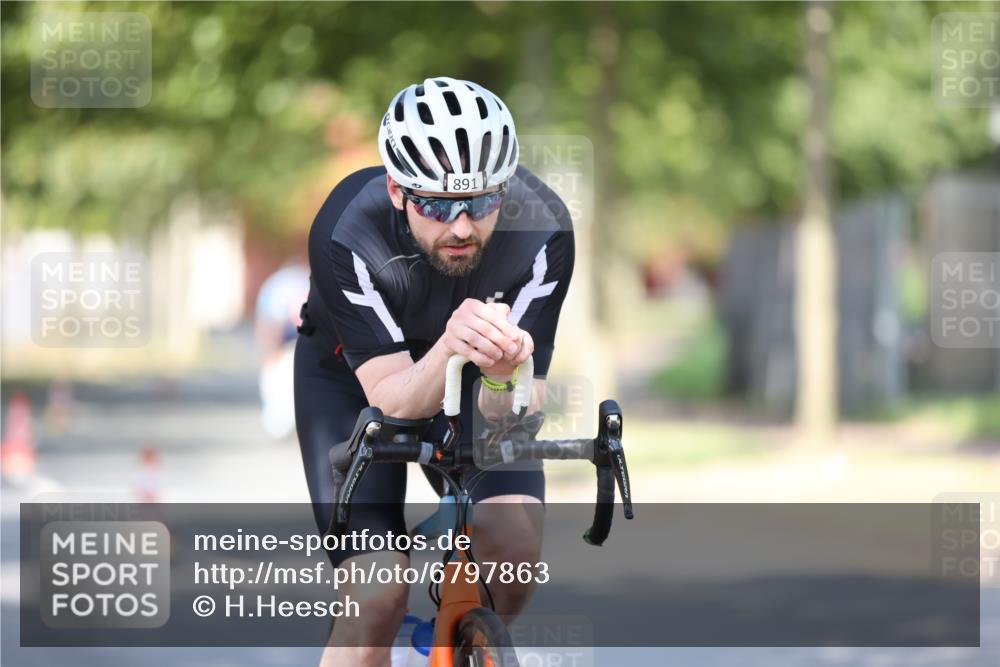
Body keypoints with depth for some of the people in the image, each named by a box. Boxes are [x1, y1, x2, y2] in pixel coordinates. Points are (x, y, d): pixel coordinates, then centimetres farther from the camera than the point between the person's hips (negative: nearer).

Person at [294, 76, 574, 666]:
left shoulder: (542, 227, -30)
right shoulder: (347, 234, -36)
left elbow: (512, 418, -30)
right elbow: (393, 402, -36)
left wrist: (502, 376, -54)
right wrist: (449, 347, -57)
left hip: (469, 384, 2)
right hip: (354, 374, -2)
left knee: (515, 550, -23)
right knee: (379, 597, -19)